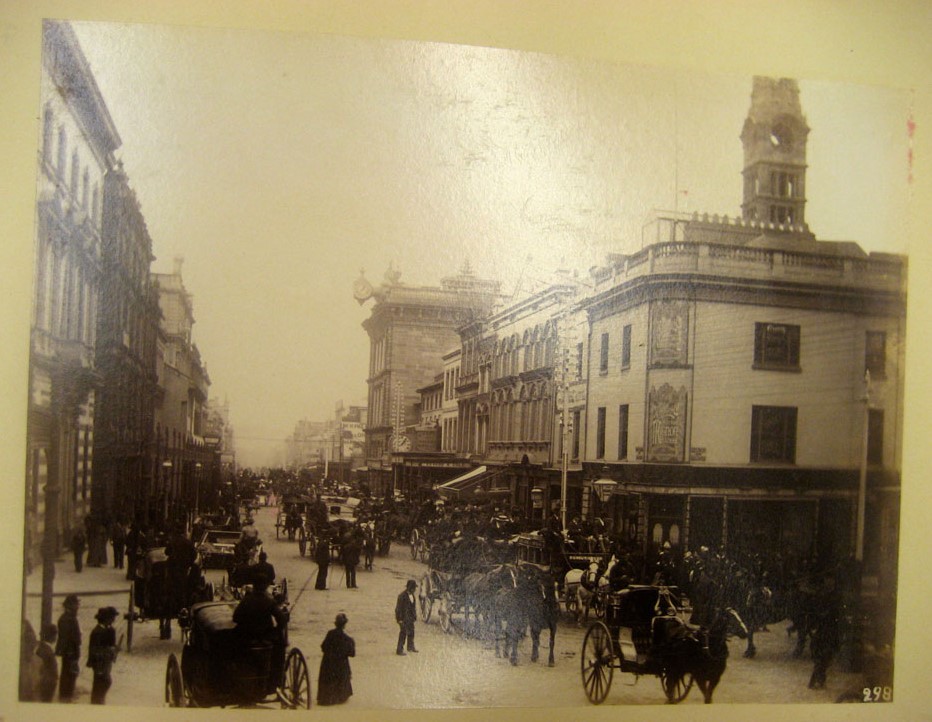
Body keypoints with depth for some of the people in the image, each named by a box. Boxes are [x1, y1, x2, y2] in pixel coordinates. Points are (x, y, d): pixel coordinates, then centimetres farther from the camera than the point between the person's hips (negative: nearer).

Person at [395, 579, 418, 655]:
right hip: (404, 618, -9)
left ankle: (411, 647, 37)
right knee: (403, 633, -6)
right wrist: (400, 619, -19)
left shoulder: (412, 595, 5)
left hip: (410, 617, 9)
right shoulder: (402, 596, -21)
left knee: (411, 632, 20)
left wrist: (414, 615, 17)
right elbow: (398, 608, -19)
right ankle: (399, 650, 3)